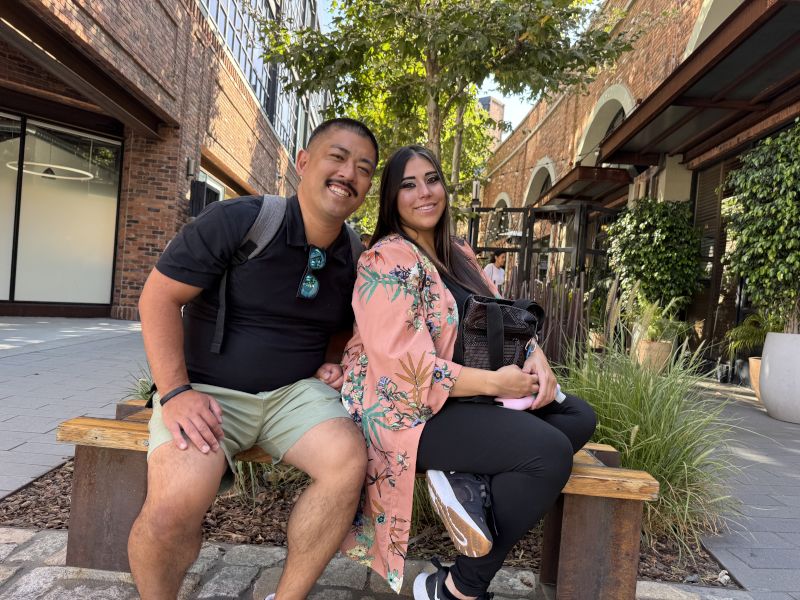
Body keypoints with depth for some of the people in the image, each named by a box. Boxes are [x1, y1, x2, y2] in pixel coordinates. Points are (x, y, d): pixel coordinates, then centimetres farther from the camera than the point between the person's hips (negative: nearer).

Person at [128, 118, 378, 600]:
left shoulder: (356, 259, 3)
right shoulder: (237, 220, -12)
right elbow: (159, 297, -9)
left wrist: (336, 362, -1)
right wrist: (176, 392, -17)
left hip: (295, 391, 4)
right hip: (209, 390, -3)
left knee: (349, 461, -24)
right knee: (175, 505, -26)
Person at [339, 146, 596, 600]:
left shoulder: (459, 254, 13)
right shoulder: (388, 260, -14)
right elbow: (403, 366, -22)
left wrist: (536, 354, -8)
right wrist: (494, 382, -19)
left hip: (464, 398, 9)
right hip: (408, 410, -9)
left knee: (579, 417, 2)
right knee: (550, 452, -23)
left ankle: (469, 481, -13)